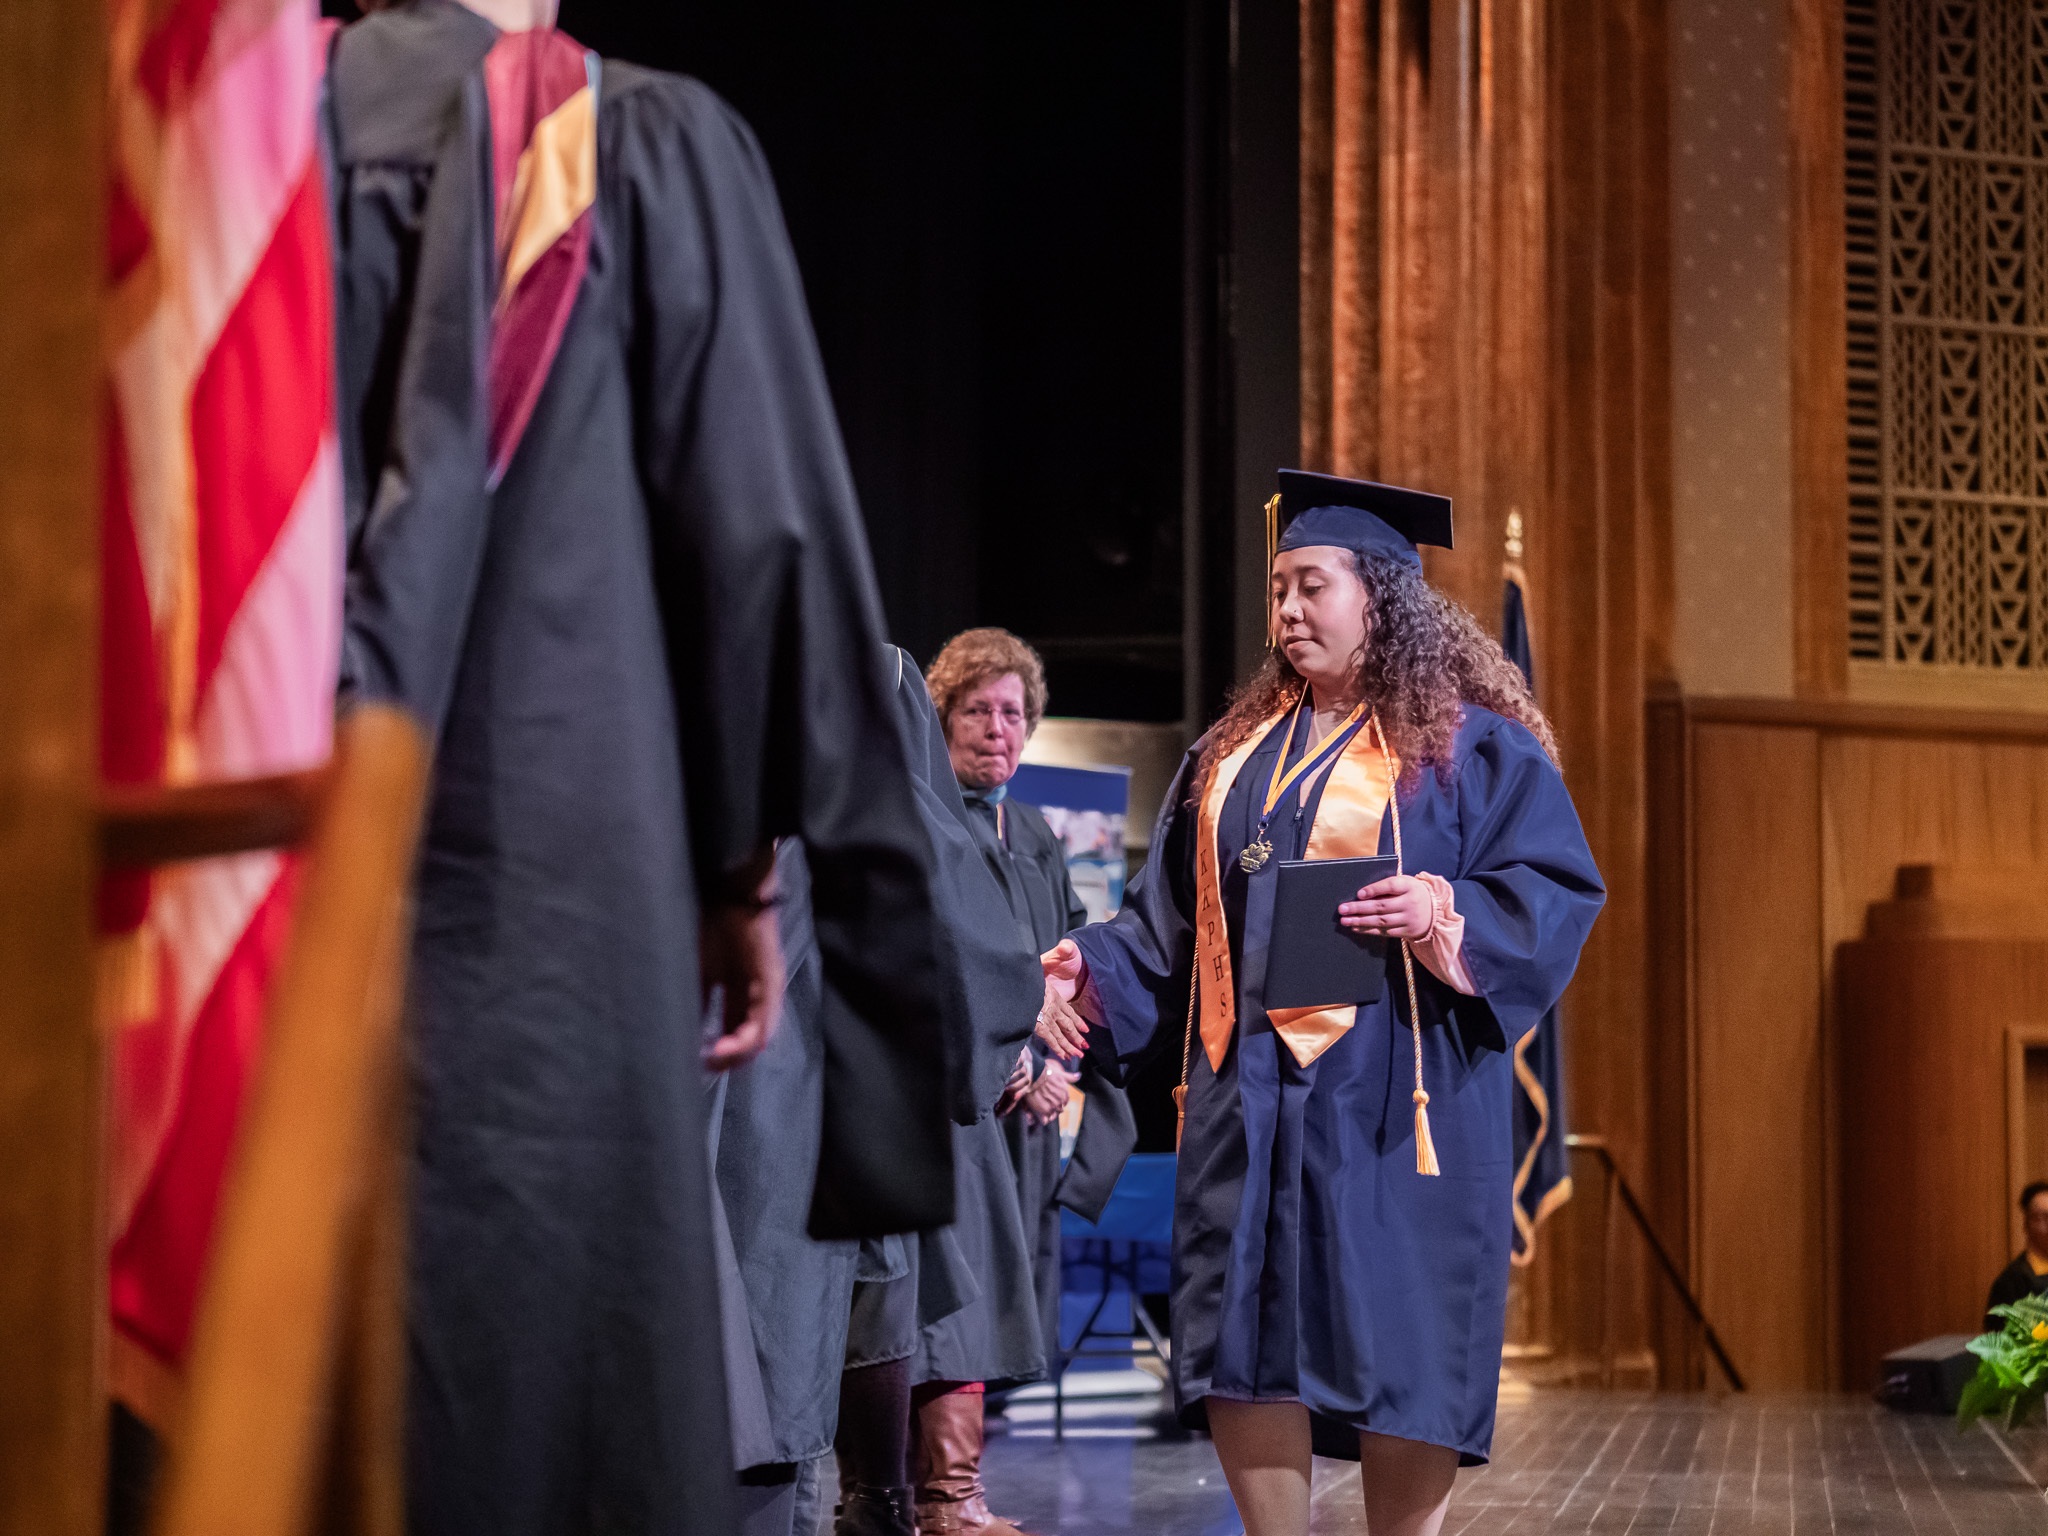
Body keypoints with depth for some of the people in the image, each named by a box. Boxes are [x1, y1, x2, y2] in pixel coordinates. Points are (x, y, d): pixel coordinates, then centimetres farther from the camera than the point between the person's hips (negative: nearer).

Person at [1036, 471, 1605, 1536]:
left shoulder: (1472, 747, 1)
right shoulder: (1237, 753, 17)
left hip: (1388, 1099, -5)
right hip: (1249, 1097, 5)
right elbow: (1170, 920, 18)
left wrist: (1448, 916, -22)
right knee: (1243, 1338, 0)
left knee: (1397, 1355, -5)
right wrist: (1089, 975, 2)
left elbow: (1555, 891, -6)